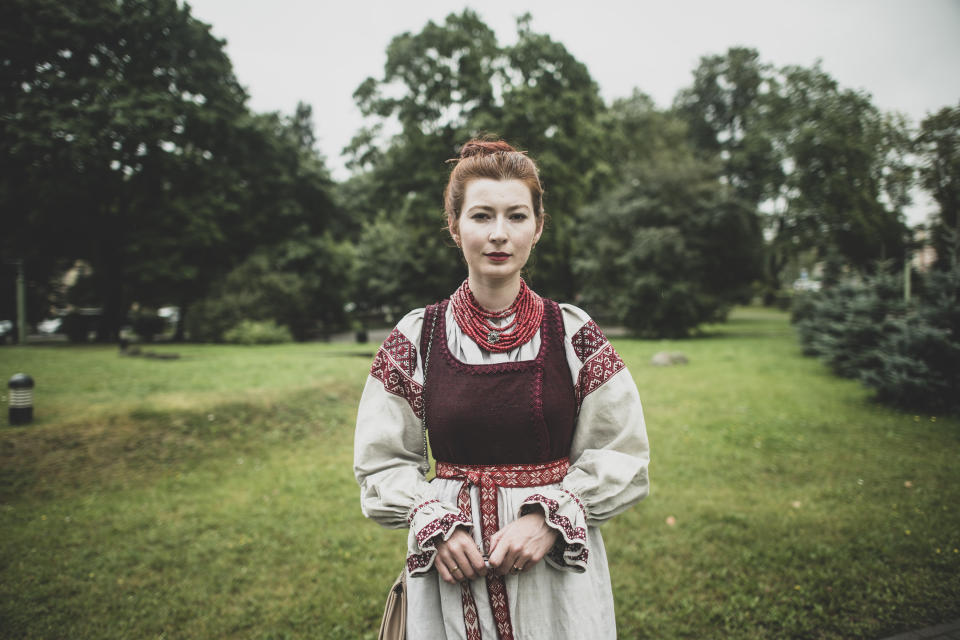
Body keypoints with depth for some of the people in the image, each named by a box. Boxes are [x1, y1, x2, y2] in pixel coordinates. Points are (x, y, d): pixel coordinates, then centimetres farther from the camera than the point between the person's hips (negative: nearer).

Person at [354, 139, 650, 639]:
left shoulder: (574, 334, -4)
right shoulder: (415, 338, -4)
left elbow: (623, 456, -1)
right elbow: (381, 463, 2)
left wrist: (551, 517, -13)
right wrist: (435, 524, -13)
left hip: (558, 569, 0)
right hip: (451, 569, 0)